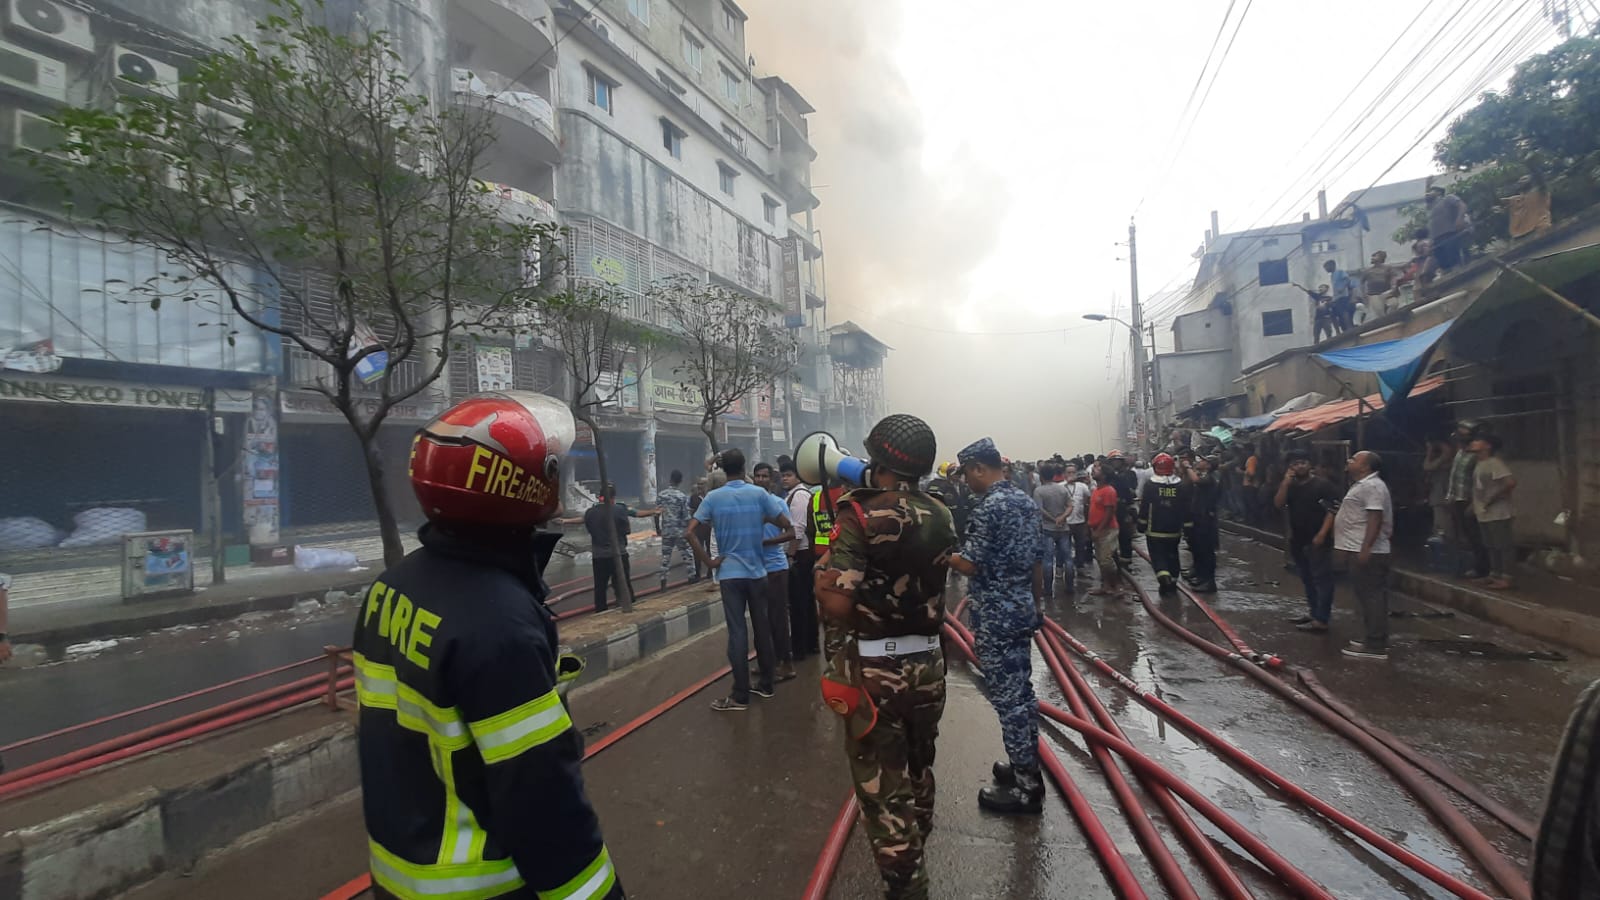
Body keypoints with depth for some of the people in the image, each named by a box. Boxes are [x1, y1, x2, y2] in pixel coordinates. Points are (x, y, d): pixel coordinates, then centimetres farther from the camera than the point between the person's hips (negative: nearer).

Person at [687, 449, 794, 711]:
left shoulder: (713, 498, -4)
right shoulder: (759, 494, -2)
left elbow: (691, 533, -10)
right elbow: (788, 527, -4)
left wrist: (708, 562, -5)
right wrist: (764, 539, 9)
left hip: (730, 573, -1)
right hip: (757, 571, 1)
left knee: (737, 632, 0)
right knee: (762, 629, 13)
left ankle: (740, 696, 3)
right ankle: (765, 684, 24)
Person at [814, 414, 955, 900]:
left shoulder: (861, 516, -19)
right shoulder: (940, 515, -1)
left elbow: (837, 605, -26)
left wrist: (822, 579, -5)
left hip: (874, 668, -7)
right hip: (928, 663, 7)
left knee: (882, 785, 9)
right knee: (918, 769, 26)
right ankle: (914, 856, 48)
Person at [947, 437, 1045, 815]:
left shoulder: (988, 507, -19)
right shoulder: (1026, 501, 8)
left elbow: (969, 565, -19)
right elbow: (1037, 561, 14)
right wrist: (1035, 603, 22)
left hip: (995, 617, -9)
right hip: (1022, 611, 9)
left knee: (1007, 699, 1)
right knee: (1022, 692, 19)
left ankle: (1026, 788, 11)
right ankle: (1027, 767, 33)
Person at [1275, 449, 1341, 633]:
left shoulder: (1323, 484, -9)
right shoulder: (1289, 485, 11)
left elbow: (1332, 511, -13)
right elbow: (1278, 505, -1)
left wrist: (1322, 534, -20)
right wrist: (1285, 483, -11)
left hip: (1317, 540, -7)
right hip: (1297, 540, 7)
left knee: (1321, 580, -5)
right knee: (1307, 580, 16)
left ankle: (1321, 620, -5)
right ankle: (1312, 612, 28)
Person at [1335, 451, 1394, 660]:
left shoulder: (1372, 486, -14)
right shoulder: (1362, 485, 20)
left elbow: (1375, 518, -23)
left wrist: (1365, 549, -28)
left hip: (1365, 552, -11)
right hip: (1357, 551, 11)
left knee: (1371, 596, -7)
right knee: (1370, 596, 15)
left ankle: (1375, 646, -4)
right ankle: (1375, 638, 23)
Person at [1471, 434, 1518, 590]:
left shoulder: (1495, 463, -14)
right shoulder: (1479, 464, 14)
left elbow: (1511, 483, -23)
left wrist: (1493, 498, -18)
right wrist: (1474, 505, 14)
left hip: (1498, 513, -9)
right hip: (1484, 513, 10)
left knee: (1504, 545, -4)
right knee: (1492, 546, 15)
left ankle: (1505, 578, -1)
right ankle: (1494, 574, 23)